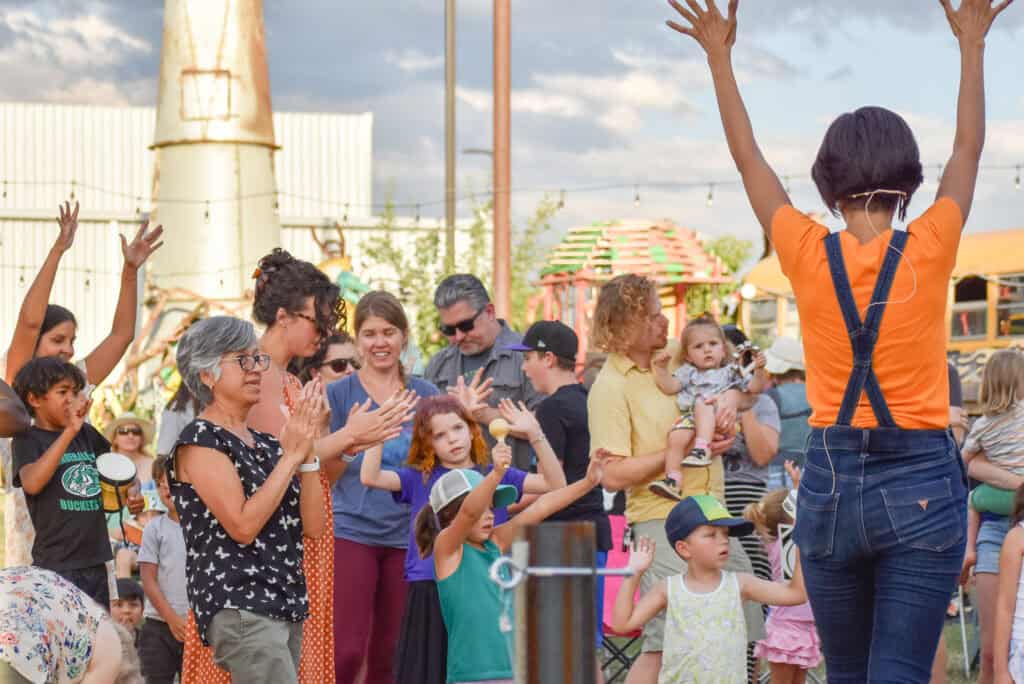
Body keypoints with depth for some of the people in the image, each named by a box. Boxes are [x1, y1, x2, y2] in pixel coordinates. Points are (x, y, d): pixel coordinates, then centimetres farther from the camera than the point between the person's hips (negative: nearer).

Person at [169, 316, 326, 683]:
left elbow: (312, 526, 8)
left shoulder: (265, 442, 16)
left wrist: (307, 448, -1)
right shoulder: (199, 441, -6)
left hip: (286, 604, 8)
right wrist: (291, 455, -12)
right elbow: (243, 525, -16)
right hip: (237, 608, -8)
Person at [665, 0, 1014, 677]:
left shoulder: (808, 255, -5)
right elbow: (969, 148, 9)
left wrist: (719, 55, 20)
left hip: (832, 481, 2)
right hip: (921, 484, -2)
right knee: (899, 674, -4)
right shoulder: (928, 252, -8)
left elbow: (748, 156, 9)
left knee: (847, 673, 15)